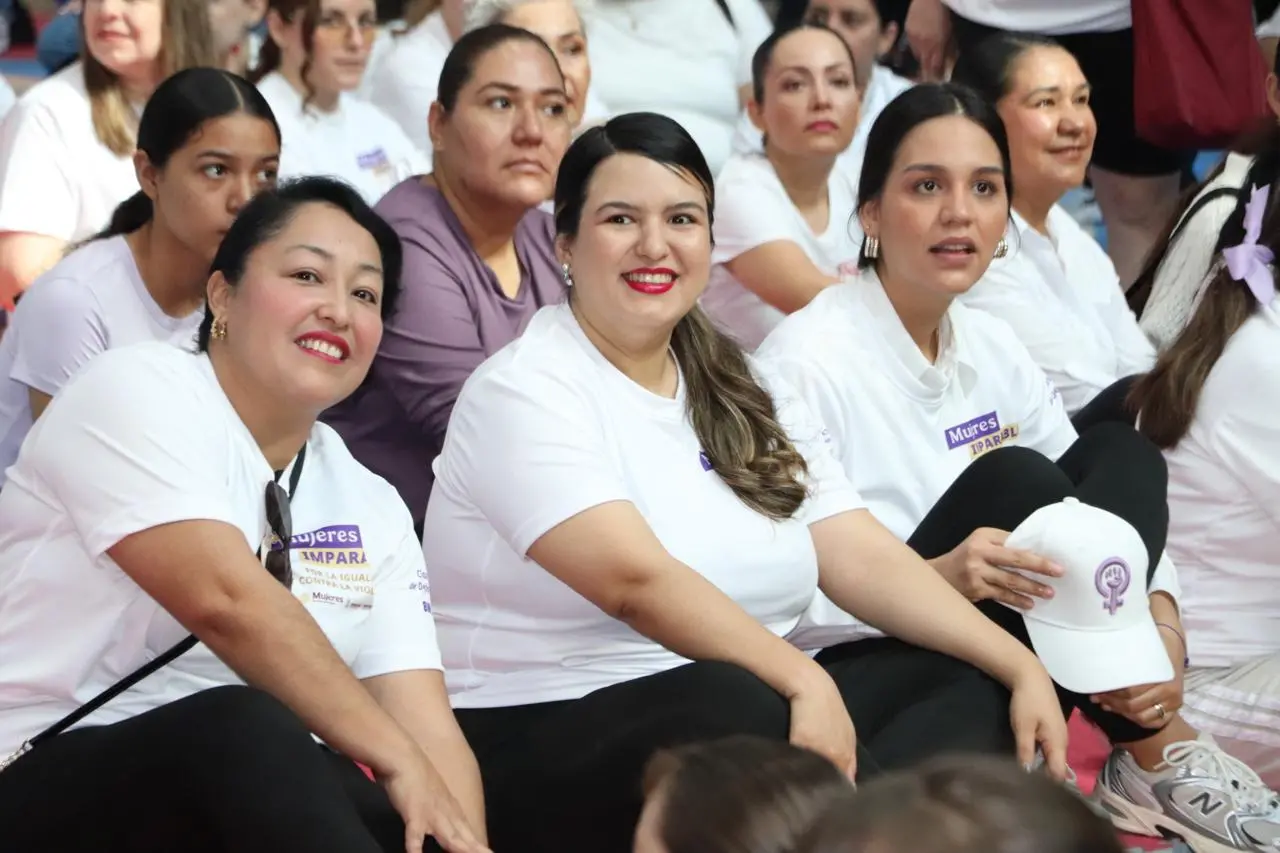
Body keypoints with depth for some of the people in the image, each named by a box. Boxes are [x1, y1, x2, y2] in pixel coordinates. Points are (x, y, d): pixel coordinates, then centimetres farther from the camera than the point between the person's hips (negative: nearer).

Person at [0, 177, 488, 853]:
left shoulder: (373, 511, 10)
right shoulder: (134, 392, -8)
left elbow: (430, 732, -1)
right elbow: (225, 600, -23)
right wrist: (396, 758, -20)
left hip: (249, 790, 5)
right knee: (247, 729, -34)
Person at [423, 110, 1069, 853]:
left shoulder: (748, 397, 14)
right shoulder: (525, 394, -9)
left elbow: (865, 560, 5)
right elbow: (636, 578, -23)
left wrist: (1021, 666, -8)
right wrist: (802, 680, -34)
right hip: (546, 735, -7)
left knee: (976, 684, -10)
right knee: (733, 712, -38)